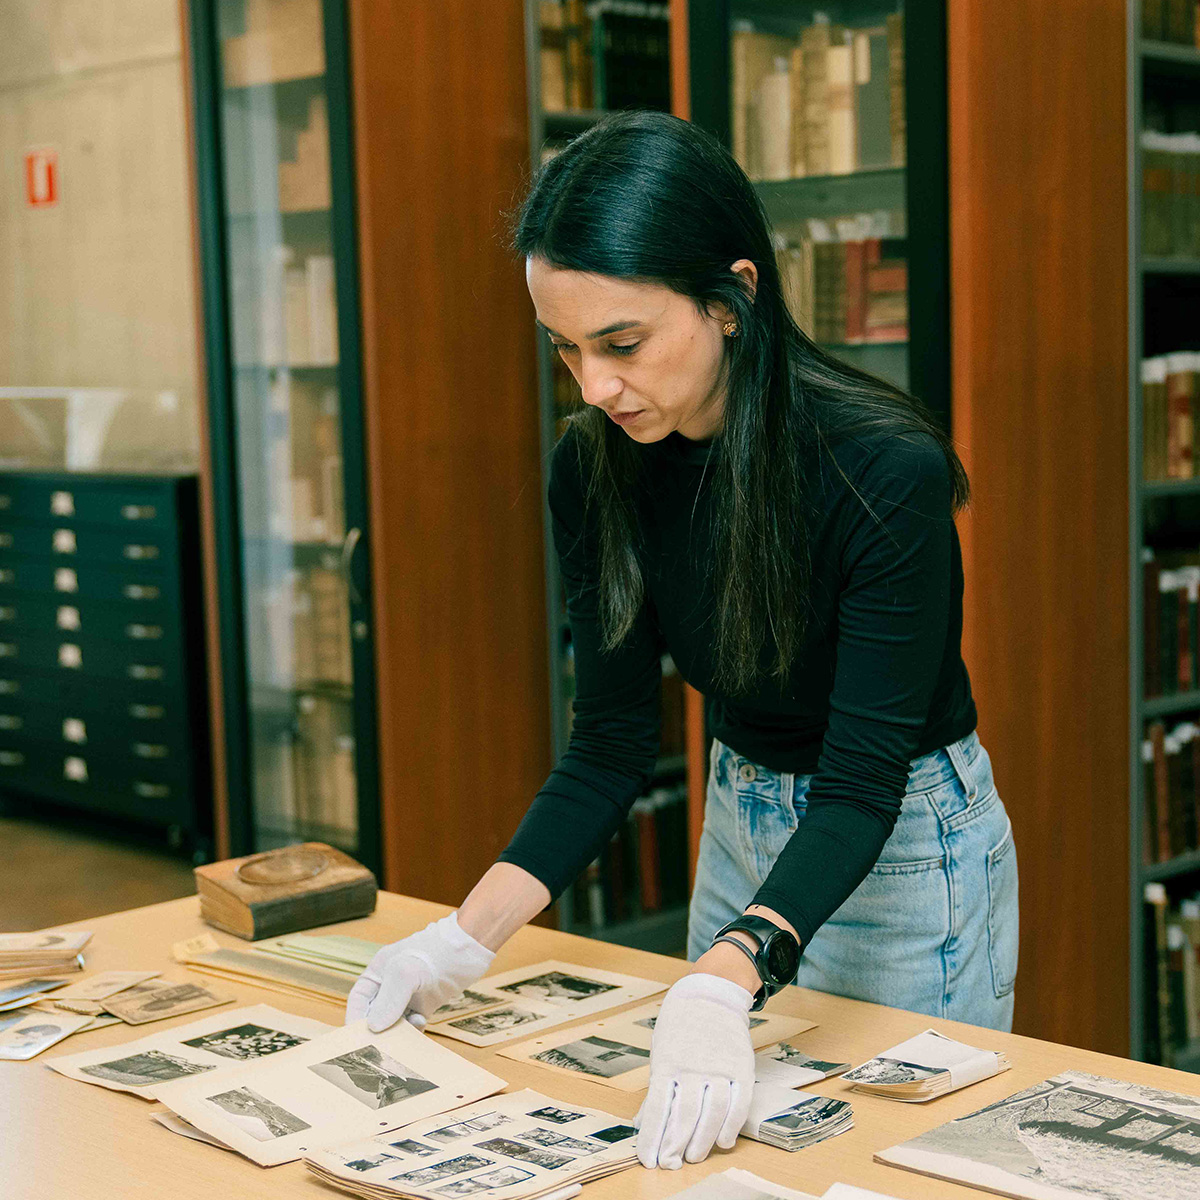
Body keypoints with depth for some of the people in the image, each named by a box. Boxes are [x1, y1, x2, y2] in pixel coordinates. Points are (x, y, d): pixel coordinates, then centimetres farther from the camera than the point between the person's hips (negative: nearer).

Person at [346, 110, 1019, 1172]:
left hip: (906, 844, -5)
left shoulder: (886, 468, -30)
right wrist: (472, 935, -20)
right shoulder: (597, 468, -13)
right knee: (725, 1147, 20)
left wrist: (725, 980, -44)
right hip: (741, 826, 6)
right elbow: (612, 743, -8)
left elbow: (860, 780, -30)